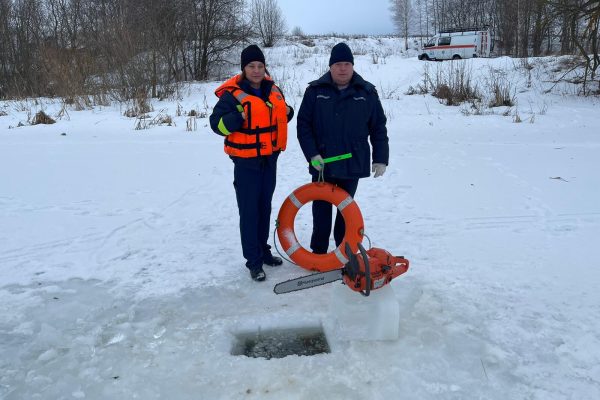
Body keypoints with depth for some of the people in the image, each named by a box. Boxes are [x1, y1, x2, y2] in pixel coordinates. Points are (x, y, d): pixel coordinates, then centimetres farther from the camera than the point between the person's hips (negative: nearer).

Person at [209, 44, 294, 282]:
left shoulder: (273, 90, 7)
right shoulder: (232, 94, -13)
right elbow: (217, 124, -14)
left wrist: (287, 112, 0)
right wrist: (237, 117, -29)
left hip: (270, 159, 6)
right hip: (246, 162, -6)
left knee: (265, 207, 17)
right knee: (249, 211, -2)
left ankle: (263, 250, 32)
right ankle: (253, 260, 9)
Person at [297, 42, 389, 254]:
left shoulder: (367, 93, 1)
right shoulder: (315, 91, -2)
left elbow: (379, 128, 3)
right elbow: (303, 125, -2)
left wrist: (381, 158, -1)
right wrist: (312, 154, -12)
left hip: (353, 163, 1)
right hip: (321, 163, 0)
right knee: (321, 209, 8)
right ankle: (318, 252, 20)